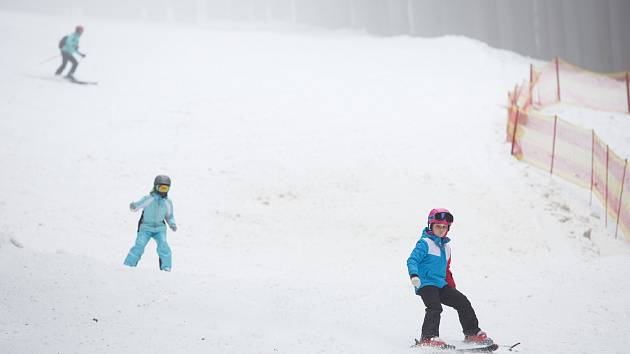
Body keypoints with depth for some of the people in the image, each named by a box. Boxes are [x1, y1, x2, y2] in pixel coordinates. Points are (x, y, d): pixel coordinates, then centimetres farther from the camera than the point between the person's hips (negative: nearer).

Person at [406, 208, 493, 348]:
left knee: (463, 302, 5)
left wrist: (452, 287, 25)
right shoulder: (425, 243, -5)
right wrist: (414, 275, -33)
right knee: (435, 307, -27)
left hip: (441, 284, 8)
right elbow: (412, 260, -16)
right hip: (426, 284, -8)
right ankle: (428, 338, -33)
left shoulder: (446, 247, 21)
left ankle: (473, 333, 15)